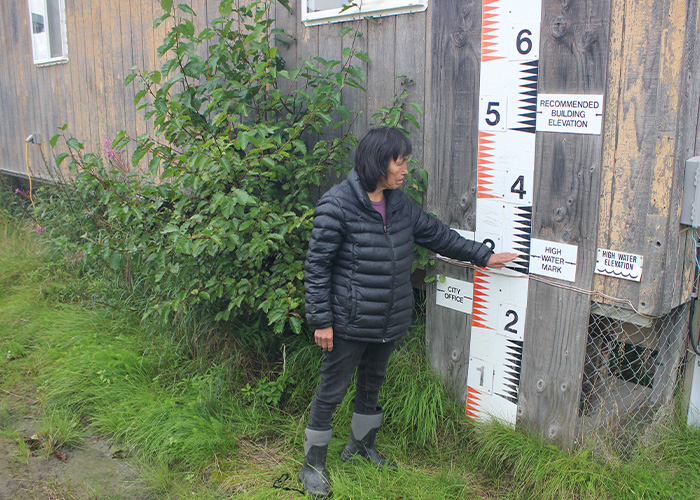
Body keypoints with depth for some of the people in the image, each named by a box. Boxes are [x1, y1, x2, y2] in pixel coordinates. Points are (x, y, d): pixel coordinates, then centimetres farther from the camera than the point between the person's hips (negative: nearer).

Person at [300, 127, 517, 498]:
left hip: (388, 324, 7)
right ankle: (313, 465, 24)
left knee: (372, 384, 23)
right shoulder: (337, 205, -17)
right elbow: (316, 266, -15)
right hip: (348, 324, -7)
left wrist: (483, 256, 19)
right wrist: (321, 320, -15)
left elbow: (435, 233, 16)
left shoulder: (397, 203, 6)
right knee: (331, 391, 6)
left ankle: (362, 444, 45)